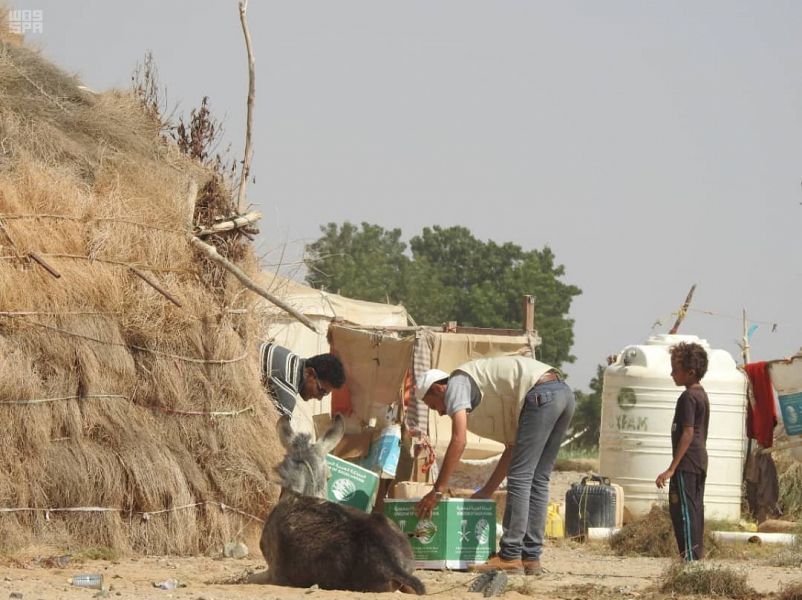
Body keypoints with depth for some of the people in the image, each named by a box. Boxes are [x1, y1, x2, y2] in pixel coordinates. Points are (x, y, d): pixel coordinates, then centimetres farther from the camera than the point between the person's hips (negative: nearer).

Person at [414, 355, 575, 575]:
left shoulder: (457, 384, 8)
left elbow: (458, 441, -4)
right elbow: (513, 446, 32)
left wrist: (438, 490, -2)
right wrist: (487, 491, 31)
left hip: (541, 393, -9)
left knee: (520, 477, -7)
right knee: (537, 480, 12)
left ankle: (510, 557, -8)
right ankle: (530, 558, 11)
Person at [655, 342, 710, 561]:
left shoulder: (688, 397, -14)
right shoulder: (702, 395, 15)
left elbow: (687, 434, -19)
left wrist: (672, 468, -21)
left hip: (686, 463, -10)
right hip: (700, 461, 10)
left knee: (682, 510, -9)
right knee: (695, 509, 11)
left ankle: (689, 556, -13)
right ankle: (697, 554, 13)